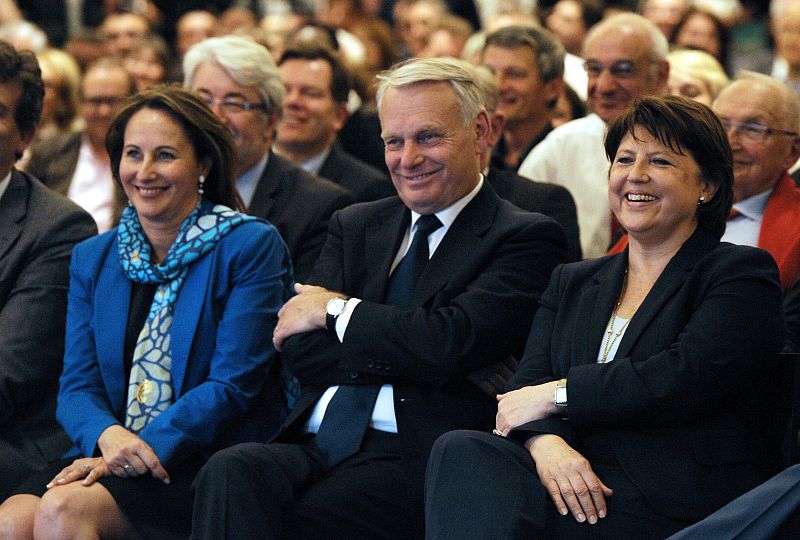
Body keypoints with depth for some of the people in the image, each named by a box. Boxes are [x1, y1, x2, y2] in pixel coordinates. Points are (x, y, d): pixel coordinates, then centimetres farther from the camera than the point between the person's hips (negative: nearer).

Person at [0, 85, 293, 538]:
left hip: (214, 463, -4)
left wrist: (141, 451, -18)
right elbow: (78, 385, 9)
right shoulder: (93, 259, 15)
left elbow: (234, 385, -8)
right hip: (112, 455, 4)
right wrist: (107, 436, -16)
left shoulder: (252, 247, -1)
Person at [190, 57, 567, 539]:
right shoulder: (355, 226, 21)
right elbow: (302, 352, 7)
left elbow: (452, 343, -13)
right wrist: (410, 351, -6)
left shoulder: (526, 238, 4)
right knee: (231, 474, -30)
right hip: (316, 445, 5)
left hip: (418, 458, -5)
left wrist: (336, 311, 0)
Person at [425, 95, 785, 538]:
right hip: (575, 478, 5)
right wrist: (545, 441, -16)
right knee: (463, 451, -28)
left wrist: (556, 395, -7)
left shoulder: (742, 274, 6)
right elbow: (528, 382, 8)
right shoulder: (571, 282, 24)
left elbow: (686, 377, -11)